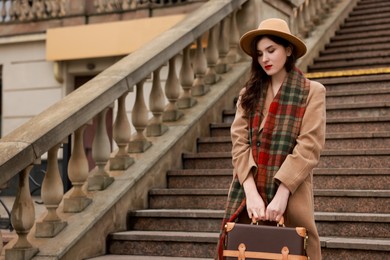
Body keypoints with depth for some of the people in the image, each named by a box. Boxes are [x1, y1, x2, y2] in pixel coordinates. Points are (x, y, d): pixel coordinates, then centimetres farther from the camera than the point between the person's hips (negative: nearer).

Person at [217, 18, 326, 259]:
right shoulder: (249, 94, 12)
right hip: (248, 195, 3)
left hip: (289, 195, -3)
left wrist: (281, 195, -17)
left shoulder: (311, 92, 2)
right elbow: (239, 143, 1)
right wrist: (251, 193, -12)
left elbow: (309, 148, -8)